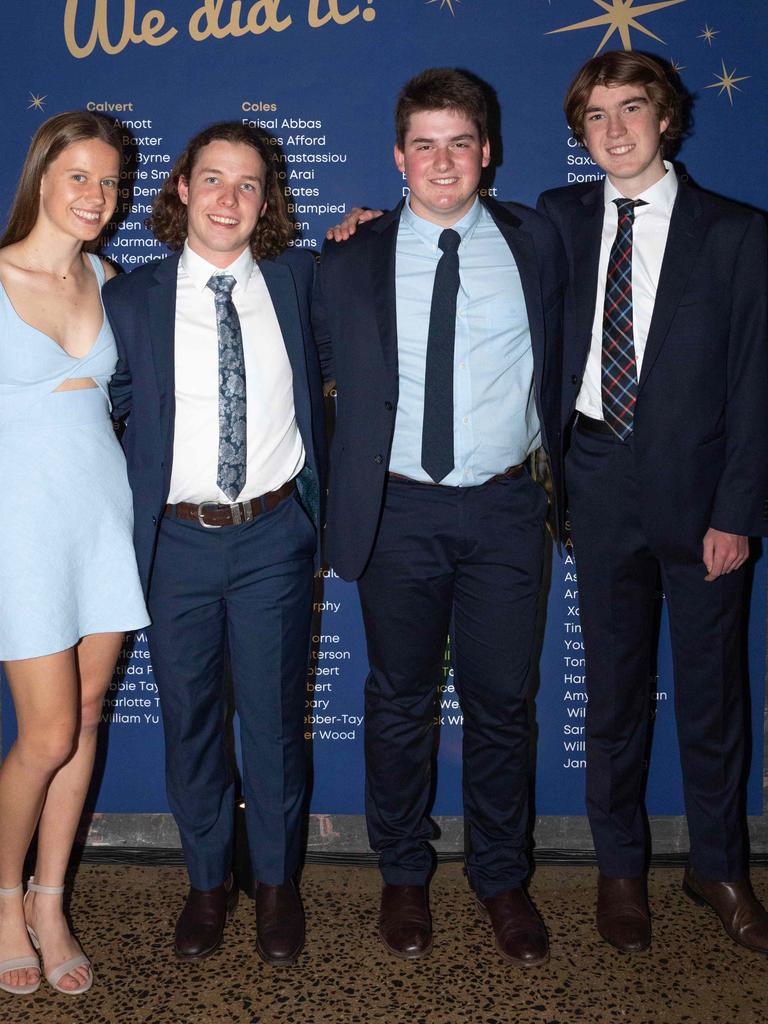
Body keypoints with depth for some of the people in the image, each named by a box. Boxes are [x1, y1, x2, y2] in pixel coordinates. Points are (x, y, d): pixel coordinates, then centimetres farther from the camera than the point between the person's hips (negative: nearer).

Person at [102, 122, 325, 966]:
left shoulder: (299, 280, 4)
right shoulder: (131, 299, 1)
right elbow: (108, 412, 5)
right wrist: (130, 508, -3)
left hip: (274, 536, 0)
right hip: (178, 540, 0)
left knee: (274, 717, 10)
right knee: (189, 720, 12)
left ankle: (276, 883, 31)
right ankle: (207, 881, 33)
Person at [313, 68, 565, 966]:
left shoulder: (535, 243, 5)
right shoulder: (350, 261, 2)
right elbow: (330, 374, 10)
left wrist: (550, 457, 10)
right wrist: (345, 497, 5)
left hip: (505, 508, 1)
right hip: (399, 511, 0)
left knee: (501, 702, 9)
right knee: (399, 703, 11)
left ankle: (501, 879, 28)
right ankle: (403, 876, 30)